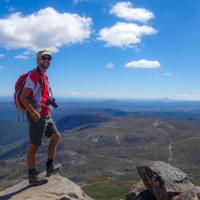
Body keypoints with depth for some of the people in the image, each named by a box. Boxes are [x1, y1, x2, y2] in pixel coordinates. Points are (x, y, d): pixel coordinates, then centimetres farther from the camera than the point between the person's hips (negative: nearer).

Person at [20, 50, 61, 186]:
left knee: (56, 136, 14)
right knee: (35, 146, -2)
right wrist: (34, 113, -24)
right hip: (37, 116, -10)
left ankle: (50, 166, 20)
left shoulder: (44, 77, 15)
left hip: (46, 115, 10)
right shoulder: (33, 75, -14)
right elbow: (23, 97, -21)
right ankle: (32, 177, 10)